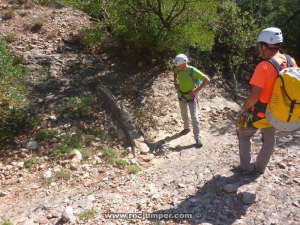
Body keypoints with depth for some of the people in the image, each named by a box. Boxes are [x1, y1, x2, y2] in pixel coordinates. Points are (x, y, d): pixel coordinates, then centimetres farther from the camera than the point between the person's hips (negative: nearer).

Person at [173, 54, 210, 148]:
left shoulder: (193, 71, -25)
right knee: (183, 114, 22)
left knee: (194, 117, -6)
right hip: (181, 96, 6)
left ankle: (198, 138, 2)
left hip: (191, 97, -5)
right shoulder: (179, 69, -10)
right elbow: (175, 73, 16)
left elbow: (207, 80, -23)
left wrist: (197, 90, -25)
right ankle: (187, 128, 47)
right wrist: (175, 83, 2)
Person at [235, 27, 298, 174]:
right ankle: (260, 167, 37)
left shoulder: (263, 66, -27)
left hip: (260, 112, -6)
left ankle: (246, 166, 23)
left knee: (244, 135, 16)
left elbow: (254, 96, -29)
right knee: (269, 140, 21)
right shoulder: (291, 62, -4)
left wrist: (244, 108, -11)